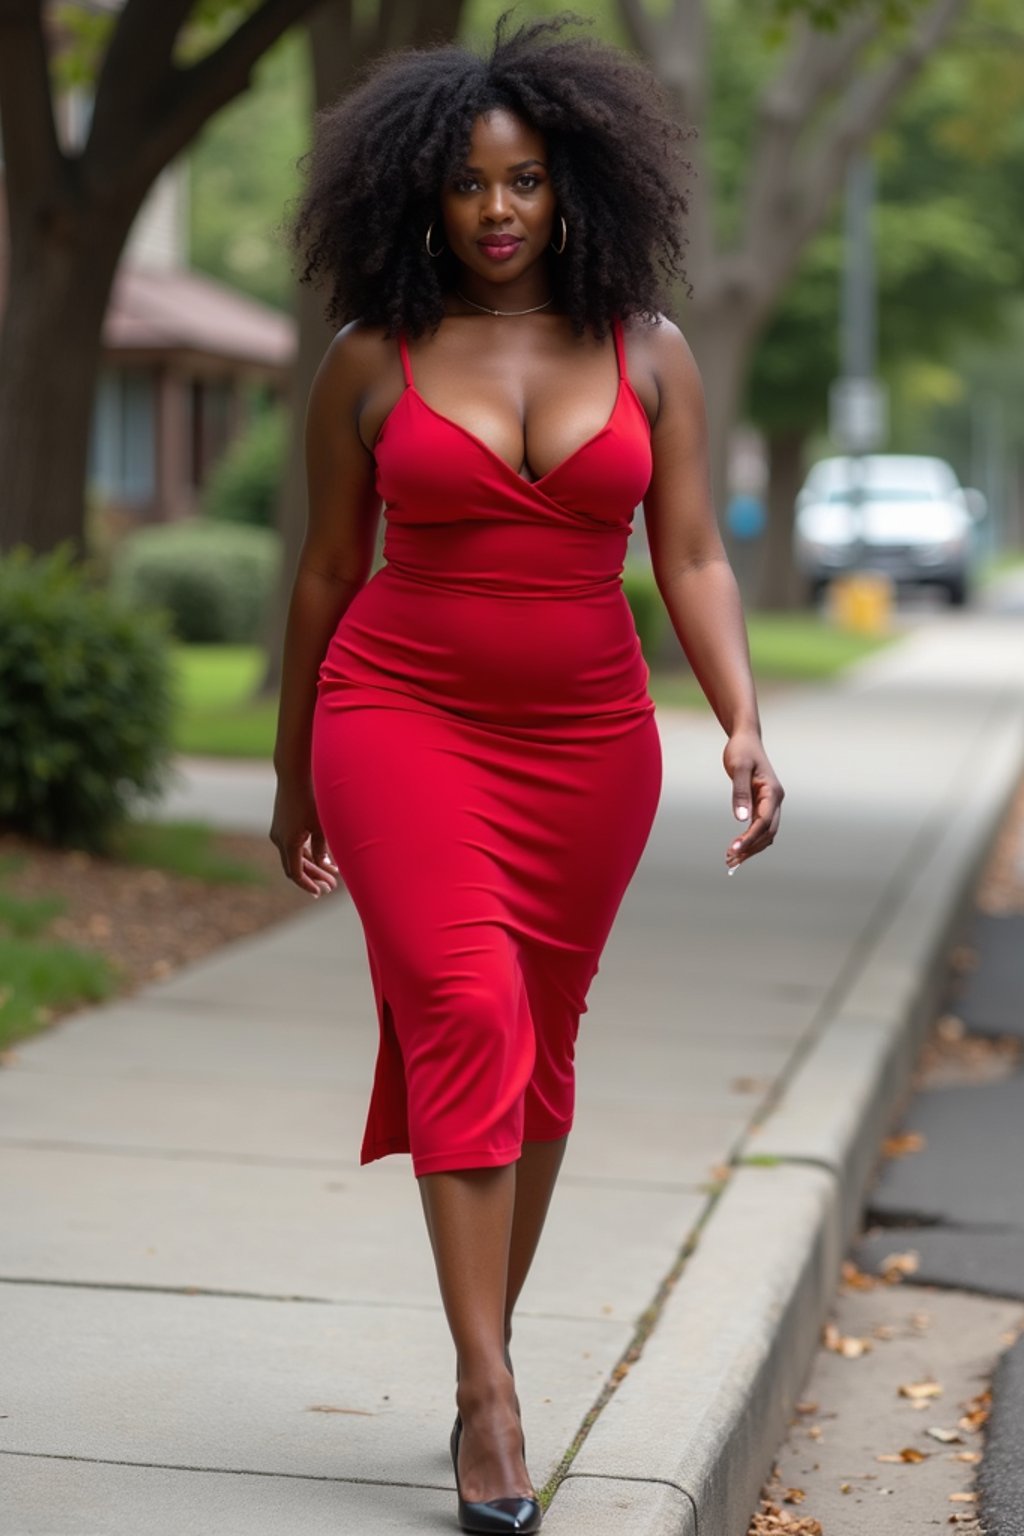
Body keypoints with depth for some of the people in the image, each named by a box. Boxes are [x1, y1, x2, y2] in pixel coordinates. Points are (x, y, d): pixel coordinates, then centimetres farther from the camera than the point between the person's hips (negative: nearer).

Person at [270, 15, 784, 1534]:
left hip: (586, 737, 2)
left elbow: (693, 560, 0)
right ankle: (490, 1402, -16)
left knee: (538, 1043, 10)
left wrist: (743, 725, -14)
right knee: (463, 1014, -16)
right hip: (403, 716, -2)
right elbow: (327, 571, 6)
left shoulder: (648, 355, 2)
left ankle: (490, 1343, 26)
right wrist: (294, 772, 10)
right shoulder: (370, 362, -1)